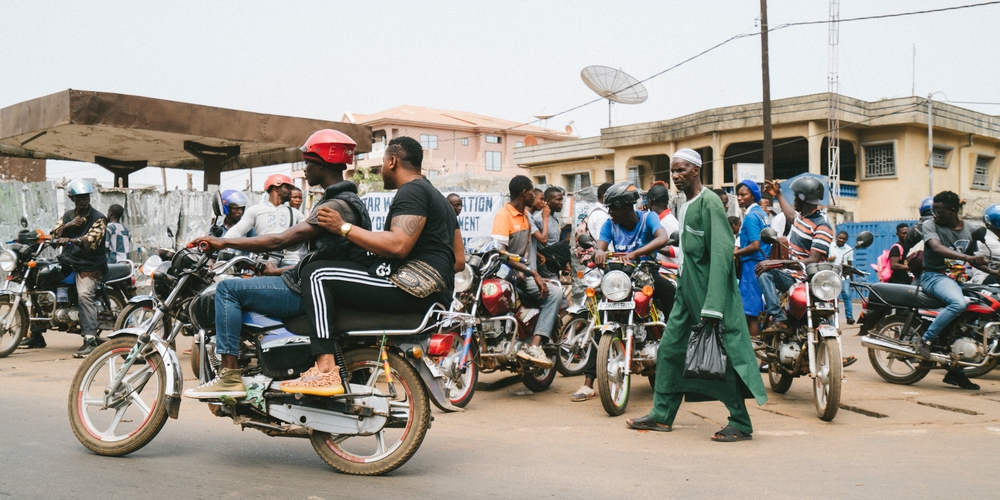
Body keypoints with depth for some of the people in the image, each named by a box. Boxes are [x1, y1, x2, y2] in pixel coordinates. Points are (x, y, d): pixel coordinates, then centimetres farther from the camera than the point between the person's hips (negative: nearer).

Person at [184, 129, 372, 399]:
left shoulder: (335, 205, -18)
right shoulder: (349, 200, 14)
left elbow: (280, 240, -24)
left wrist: (224, 242, -17)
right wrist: (279, 272, 24)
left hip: (311, 292, -11)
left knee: (228, 289, -10)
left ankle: (230, 376, -12)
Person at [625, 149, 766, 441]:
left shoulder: (709, 202, -13)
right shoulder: (682, 206, 15)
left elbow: (722, 253, -20)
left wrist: (713, 306, -24)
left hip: (711, 289, -9)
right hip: (687, 289, 9)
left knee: (724, 355, -5)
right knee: (670, 348, 10)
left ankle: (741, 424, 4)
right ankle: (662, 415, 19)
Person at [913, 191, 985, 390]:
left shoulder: (969, 229, 12)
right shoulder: (929, 225, -5)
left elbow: (972, 256, 23)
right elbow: (937, 248, -24)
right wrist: (966, 258, -37)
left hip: (960, 278, 6)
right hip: (935, 276, -6)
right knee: (959, 303, -36)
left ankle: (955, 372, 5)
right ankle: (926, 340, -20)